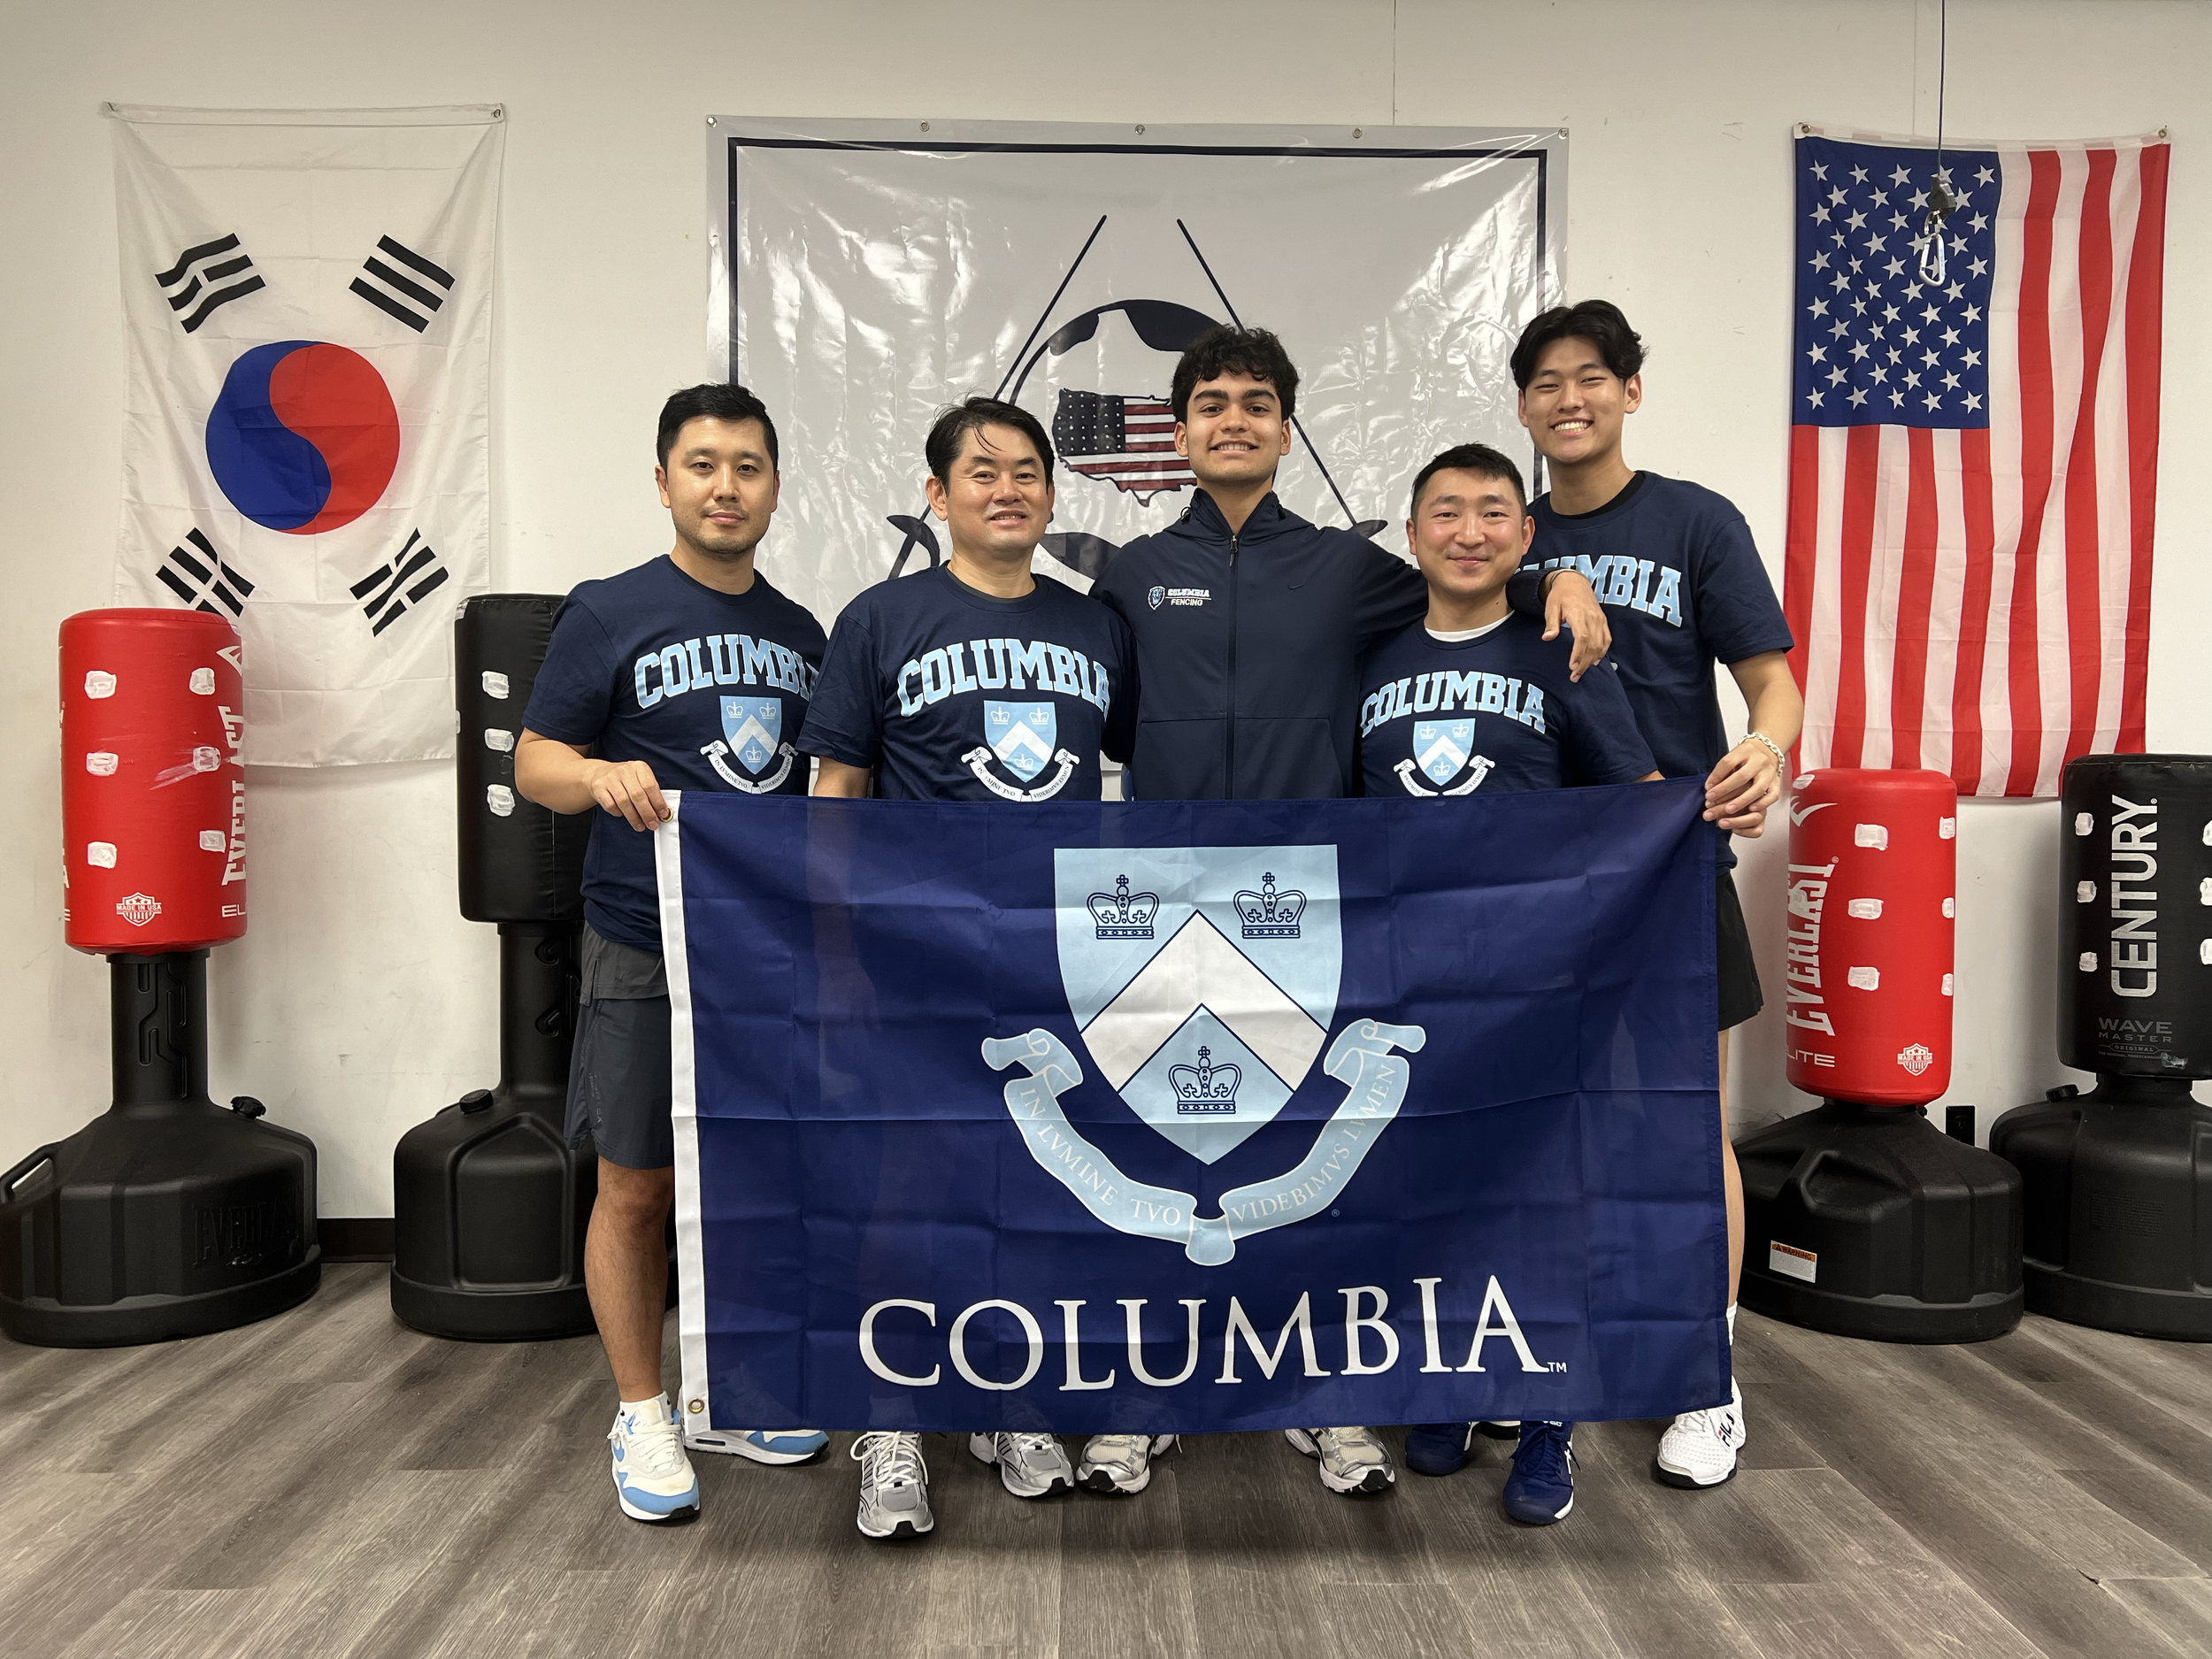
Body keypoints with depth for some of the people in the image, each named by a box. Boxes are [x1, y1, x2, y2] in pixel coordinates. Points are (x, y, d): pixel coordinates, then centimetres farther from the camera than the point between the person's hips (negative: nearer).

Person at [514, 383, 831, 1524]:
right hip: (646, 953, -4)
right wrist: (602, 776, -25)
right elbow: (535, 760, -4)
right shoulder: (609, 614, -2)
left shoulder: (801, 633, 13)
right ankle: (642, 1415, 20)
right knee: (637, 1185, 3)